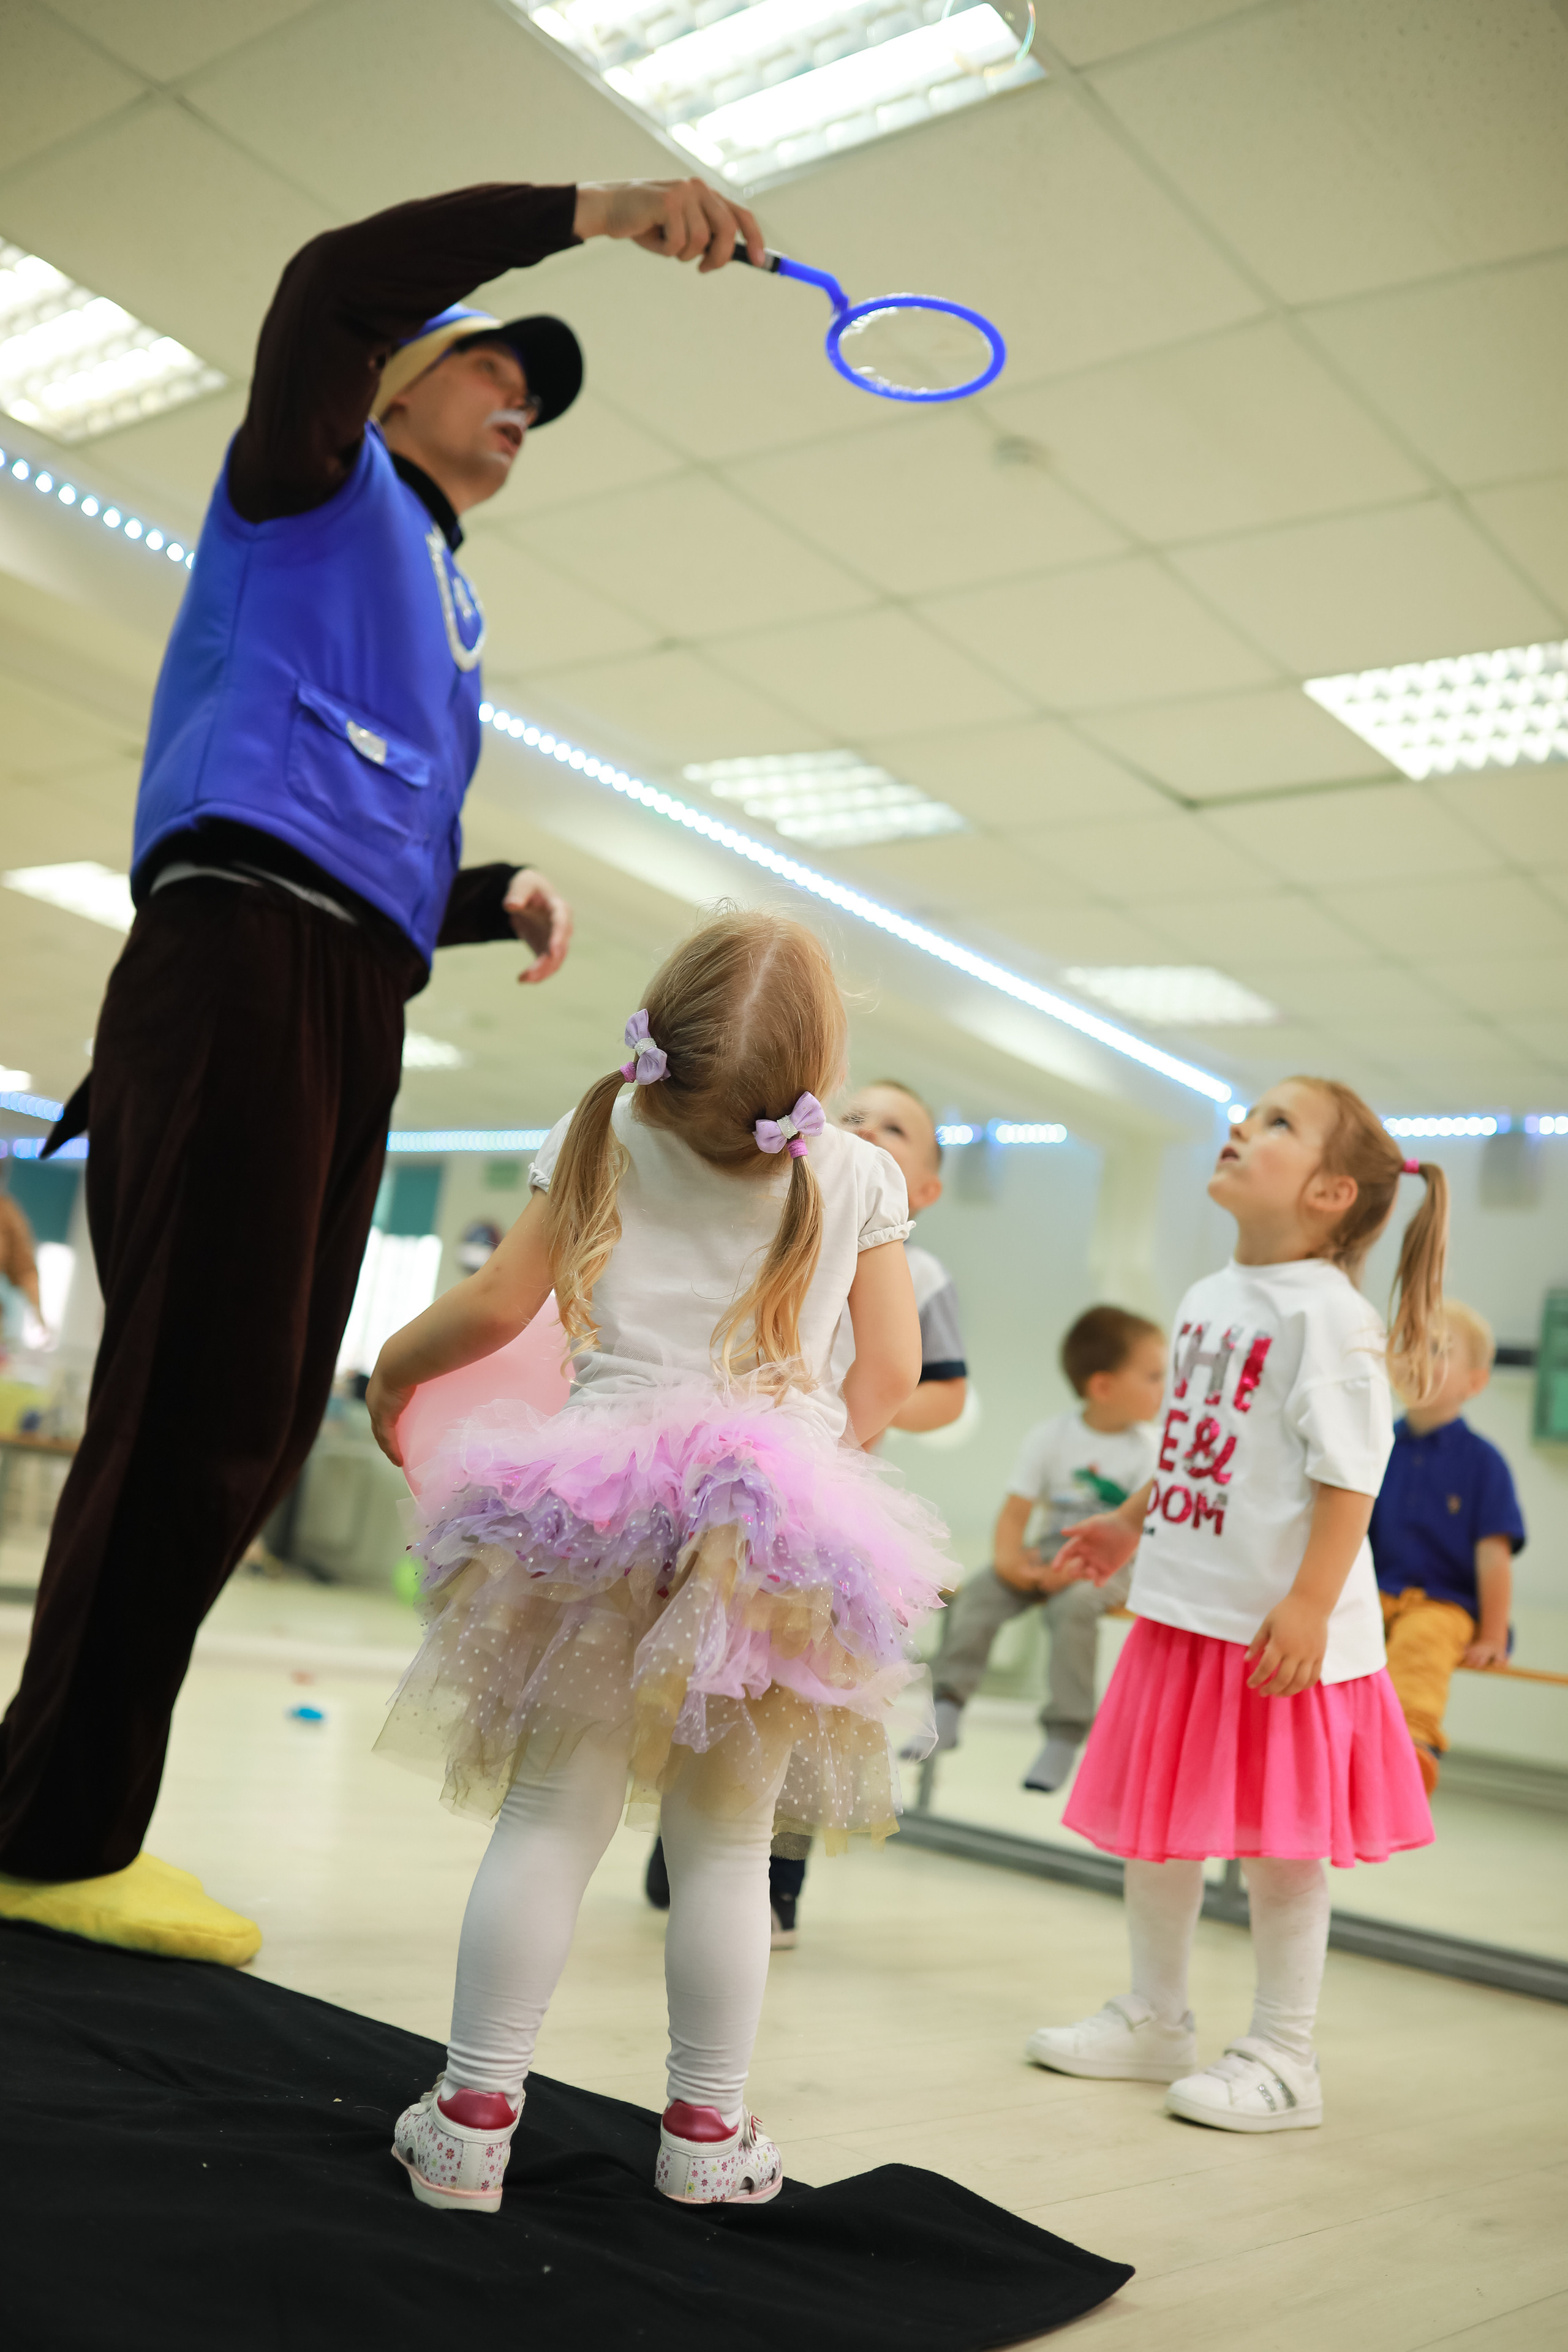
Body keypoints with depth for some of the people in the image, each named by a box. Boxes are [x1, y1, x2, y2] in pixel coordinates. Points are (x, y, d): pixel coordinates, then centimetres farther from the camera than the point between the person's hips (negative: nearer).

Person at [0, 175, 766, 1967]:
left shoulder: (449, 621, 32)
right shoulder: (318, 481, 12)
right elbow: (331, 285, -10)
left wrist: (501, 895, 13)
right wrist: (588, 210, -13)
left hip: (356, 1013, 8)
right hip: (245, 962, -8)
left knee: (254, 1425, 3)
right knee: (197, 1404, -14)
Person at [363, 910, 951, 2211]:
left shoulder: (604, 1133, 1)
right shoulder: (861, 1177, 3)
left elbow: (496, 1305, 2)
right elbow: (893, 1367, 4)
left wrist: (394, 1366, 20)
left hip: (603, 1507, 0)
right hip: (778, 1533, 0)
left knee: (550, 1816, 6)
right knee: (725, 1846, 9)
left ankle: (473, 2117, 12)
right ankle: (707, 2130, 21)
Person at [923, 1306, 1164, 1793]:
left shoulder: (1148, 1450, -5)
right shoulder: (1051, 1436, 0)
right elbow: (1016, 1510, 0)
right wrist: (1009, 1556, -19)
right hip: (1048, 1552, 3)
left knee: (1073, 1605, -33)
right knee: (978, 1592, -17)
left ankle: (1064, 1736, -24)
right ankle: (948, 1710, -7)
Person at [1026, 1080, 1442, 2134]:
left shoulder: (1327, 1312, -15)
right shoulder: (1208, 1299, 10)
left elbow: (1349, 1473, -19)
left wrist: (1311, 1605, -23)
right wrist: (1130, 1523, 28)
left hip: (1278, 1629, -8)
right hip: (1183, 1610, 8)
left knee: (1280, 1846, 4)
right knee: (1154, 1825, 16)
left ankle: (1283, 2059, 18)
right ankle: (1155, 2021, 33)